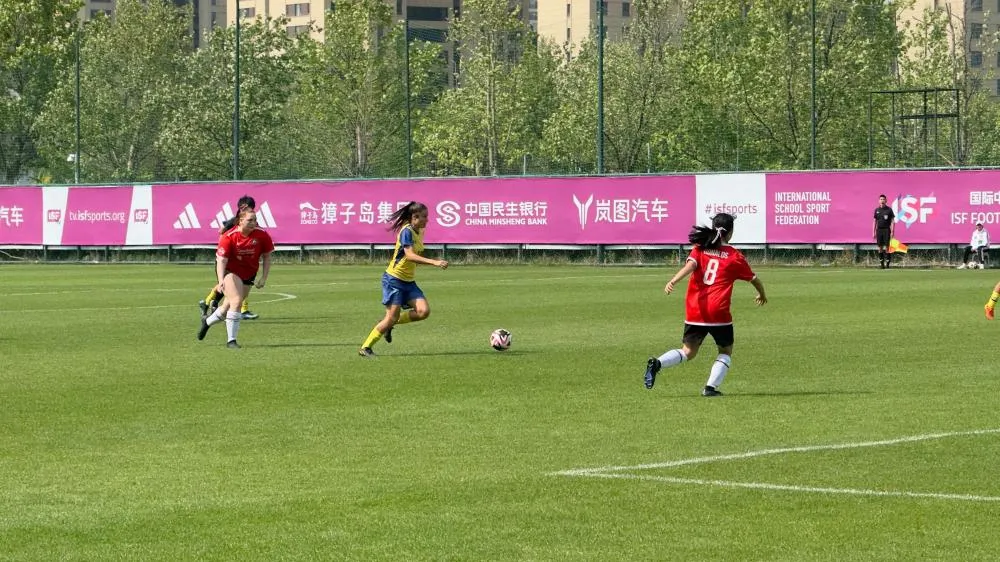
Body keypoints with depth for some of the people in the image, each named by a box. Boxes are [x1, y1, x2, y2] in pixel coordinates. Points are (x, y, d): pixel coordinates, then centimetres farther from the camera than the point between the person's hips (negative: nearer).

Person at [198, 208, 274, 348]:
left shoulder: (262, 236, -14)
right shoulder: (229, 237, -22)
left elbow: (267, 257, 0)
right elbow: (221, 260, -22)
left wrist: (263, 279, -5)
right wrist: (221, 281, -35)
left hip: (249, 274, 4)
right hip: (230, 271, -4)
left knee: (229, 305, 11)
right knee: (236, 300, -22)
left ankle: (207, 321, 41)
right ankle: (231, 340, -13)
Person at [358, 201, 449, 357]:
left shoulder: (419, 232, 8)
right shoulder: (407, 231, -18)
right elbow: (410, 255, -31)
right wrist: (434, 262, -38)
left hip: (408, 282, 8)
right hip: (394, 280, -8)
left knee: (424, 311, -10)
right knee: (392, 317, -11)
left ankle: (391, 324, 10)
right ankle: (365, 348, 2)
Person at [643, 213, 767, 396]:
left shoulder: (700, 249, 9)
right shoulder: (734, 256, 5)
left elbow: (690, 265, -12)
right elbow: (754, 279, 17)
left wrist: (673, 281, -27)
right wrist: (762, 294, 37)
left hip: (694, 311, 3)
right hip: (718, 312, -3)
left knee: (688, 352, 12)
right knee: (726, 351, 17)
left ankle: (657, 363, -13)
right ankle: (711, 387, 0)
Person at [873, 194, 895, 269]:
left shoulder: (889, 209, 0)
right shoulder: (877, 210, 10)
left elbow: (892, 221, -1)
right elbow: (875, 221, 14)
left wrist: (892, 231, -10)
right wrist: (873, 232, 9)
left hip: (886, 230, -3)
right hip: (879, 230, 3)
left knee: (887, 247, -7)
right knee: (880, 247, 3)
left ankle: (887, 263, -2)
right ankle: (881, 263, 8)